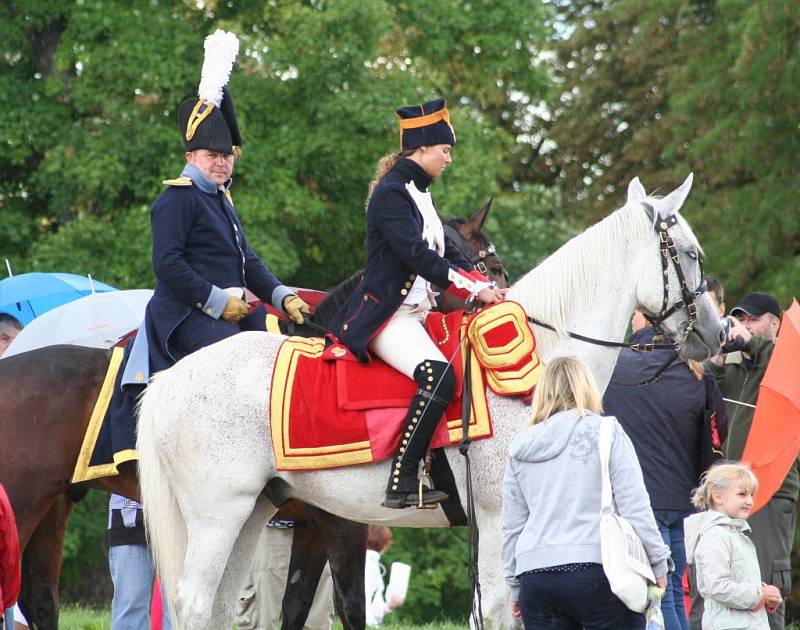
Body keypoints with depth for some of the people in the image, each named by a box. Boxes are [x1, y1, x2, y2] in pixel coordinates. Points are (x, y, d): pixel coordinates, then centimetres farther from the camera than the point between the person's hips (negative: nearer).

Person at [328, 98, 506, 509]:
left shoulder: (418, 194, 19)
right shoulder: (391, 193, -11)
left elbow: (446, 252, 19)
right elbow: (417, 256, -20)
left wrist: (488, 288, 4)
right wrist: (475, 290, -20)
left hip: (417, 313, 11)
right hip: (386, 317, -11)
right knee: (439, 376, -31)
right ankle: (402, 484, -32)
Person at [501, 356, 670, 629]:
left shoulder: (521, 447, 12)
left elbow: (511, 525, 14)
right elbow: (635, 506, -3)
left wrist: (515, 585, 22)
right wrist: (658, 562, 5)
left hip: (536, 576, 4)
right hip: (596, 569, -4)